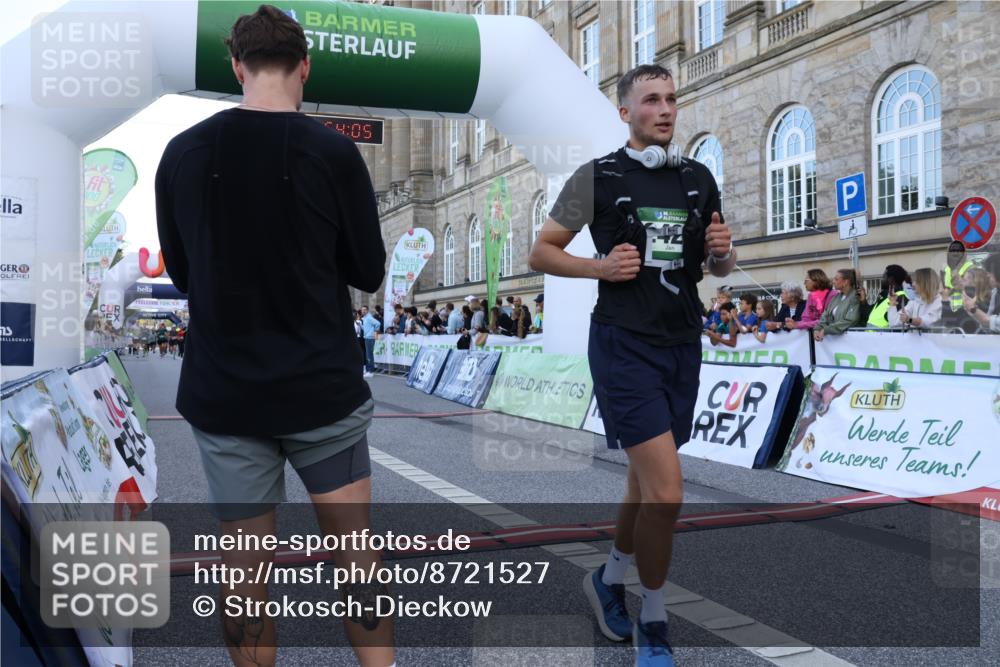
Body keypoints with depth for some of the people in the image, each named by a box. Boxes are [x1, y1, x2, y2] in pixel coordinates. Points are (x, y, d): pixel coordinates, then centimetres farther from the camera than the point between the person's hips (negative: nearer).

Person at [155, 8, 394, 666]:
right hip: (323, 388, -2)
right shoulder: (333, 151, -9)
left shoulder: (181, 153, -1)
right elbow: (369, 273, -1)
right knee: (356, 556, 12)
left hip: (222, 392, 2)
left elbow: (182, 272, 10)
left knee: (245, 573, 11)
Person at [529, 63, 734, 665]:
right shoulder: (598, 177, -4)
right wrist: (601, 266, -16)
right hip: (625, 346, -6)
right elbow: (540, 254, 0)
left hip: (684, 346, 6)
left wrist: (722, 252, -4)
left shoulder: (699, 179, 11)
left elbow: (719, 267, 19)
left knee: (648, 481, 16)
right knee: (667, 492, -11)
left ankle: (610, 579, 41)